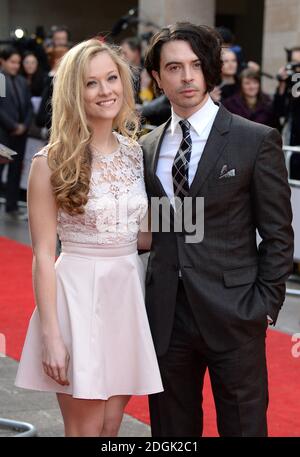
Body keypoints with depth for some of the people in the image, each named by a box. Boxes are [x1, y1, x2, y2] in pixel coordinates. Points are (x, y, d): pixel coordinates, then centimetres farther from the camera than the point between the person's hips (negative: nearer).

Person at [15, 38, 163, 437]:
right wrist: (51, 336, -13)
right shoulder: (53, 162, -9)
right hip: (79, 295, -5)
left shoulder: (136, 153, 7)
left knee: (111, 426, 12)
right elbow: (43, 254, -9)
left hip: (129, 294, 5)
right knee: (85, 429, 3)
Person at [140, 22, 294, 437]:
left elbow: (278, 234, -3)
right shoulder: (148, 147, 9)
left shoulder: (257, 141, -5)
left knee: (243, 425, 5)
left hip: (232, 314, -4)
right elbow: (152, 228, 14)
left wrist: (266, 304, -8)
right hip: (167, 314, 4)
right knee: (172, 429, 13)